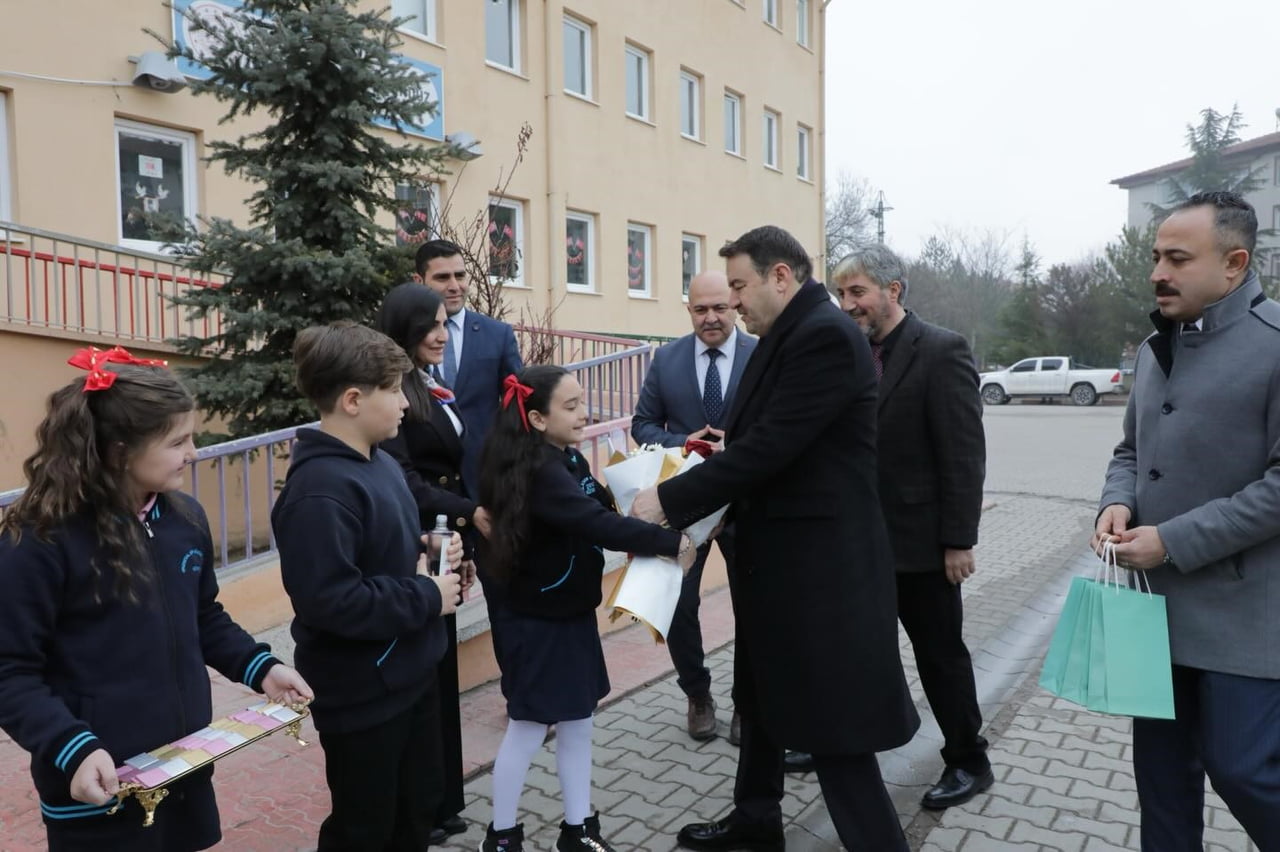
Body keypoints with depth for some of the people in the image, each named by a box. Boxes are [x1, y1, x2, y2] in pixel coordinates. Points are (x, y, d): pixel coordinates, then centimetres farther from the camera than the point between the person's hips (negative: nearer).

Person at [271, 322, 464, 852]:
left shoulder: (380, 462, 4)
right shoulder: (319, 490, -26)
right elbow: (331, 601, -34)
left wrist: (427, 554, -3)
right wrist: (428, 597, -23)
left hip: (410, 674, 9)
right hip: (361, 693, -9)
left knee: (418, 808, 24)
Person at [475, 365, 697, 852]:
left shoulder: (568, 460, 5)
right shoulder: (540, 472, -25)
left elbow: (601, 510, 2)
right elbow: (598, 524, -34)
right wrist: (672, 543, -32)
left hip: (572, 615, 8)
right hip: (539, 624, -8)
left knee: (577, 723, 17)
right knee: (528, 730, 7)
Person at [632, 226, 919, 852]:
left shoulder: (824, 334, -19)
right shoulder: (787, 336, 11)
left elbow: (771, 446, -25)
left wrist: (670, 500, -19)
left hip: (817, 564, -11)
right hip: (775, 555, 11)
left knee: (831, 717, 1)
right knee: (761, 693, 23)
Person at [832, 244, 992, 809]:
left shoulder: (942, 350, -12)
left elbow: (964, 454, -15)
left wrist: (958, 539, -16)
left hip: (919, 539, -5)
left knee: (940, 654, 10)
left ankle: (968, 762, 29)